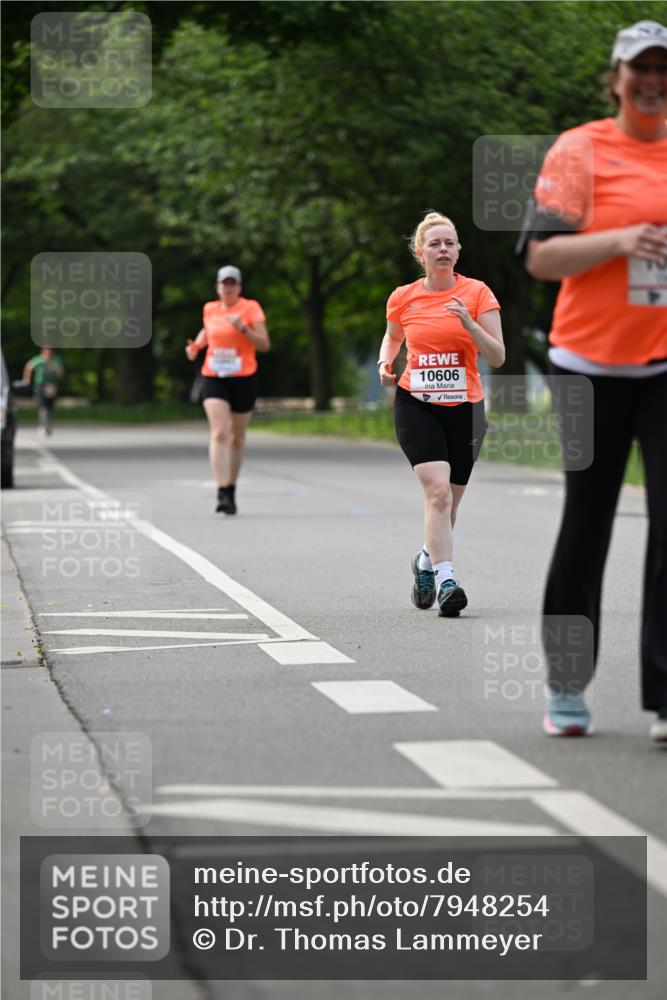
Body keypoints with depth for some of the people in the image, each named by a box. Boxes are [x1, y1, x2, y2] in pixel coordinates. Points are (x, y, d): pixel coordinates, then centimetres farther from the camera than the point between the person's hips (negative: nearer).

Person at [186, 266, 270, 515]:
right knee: (219, 433, -16)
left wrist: (243, 329, -21)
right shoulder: (210, 309, 8)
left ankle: (231, 489, 29)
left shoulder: (251, 308, -2)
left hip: (243, 379, -1)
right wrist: (196, 345, 9)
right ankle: (222, 493, -22)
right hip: (214, 379, 1)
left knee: (237, 437, 11)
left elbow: (264, 344, -6)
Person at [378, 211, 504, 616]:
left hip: (465, 408, 1)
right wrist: (385, 363, 2)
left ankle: (427, 561, 37)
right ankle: (445, 580, -23)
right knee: (438, 489, -20)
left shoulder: (477, 293, -3)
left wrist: (469, 323, -22)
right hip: (416, 405, -1)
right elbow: (392, 337, 23)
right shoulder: (403, 298, 2)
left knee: (449, 502, 10)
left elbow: (497, 357, -7)